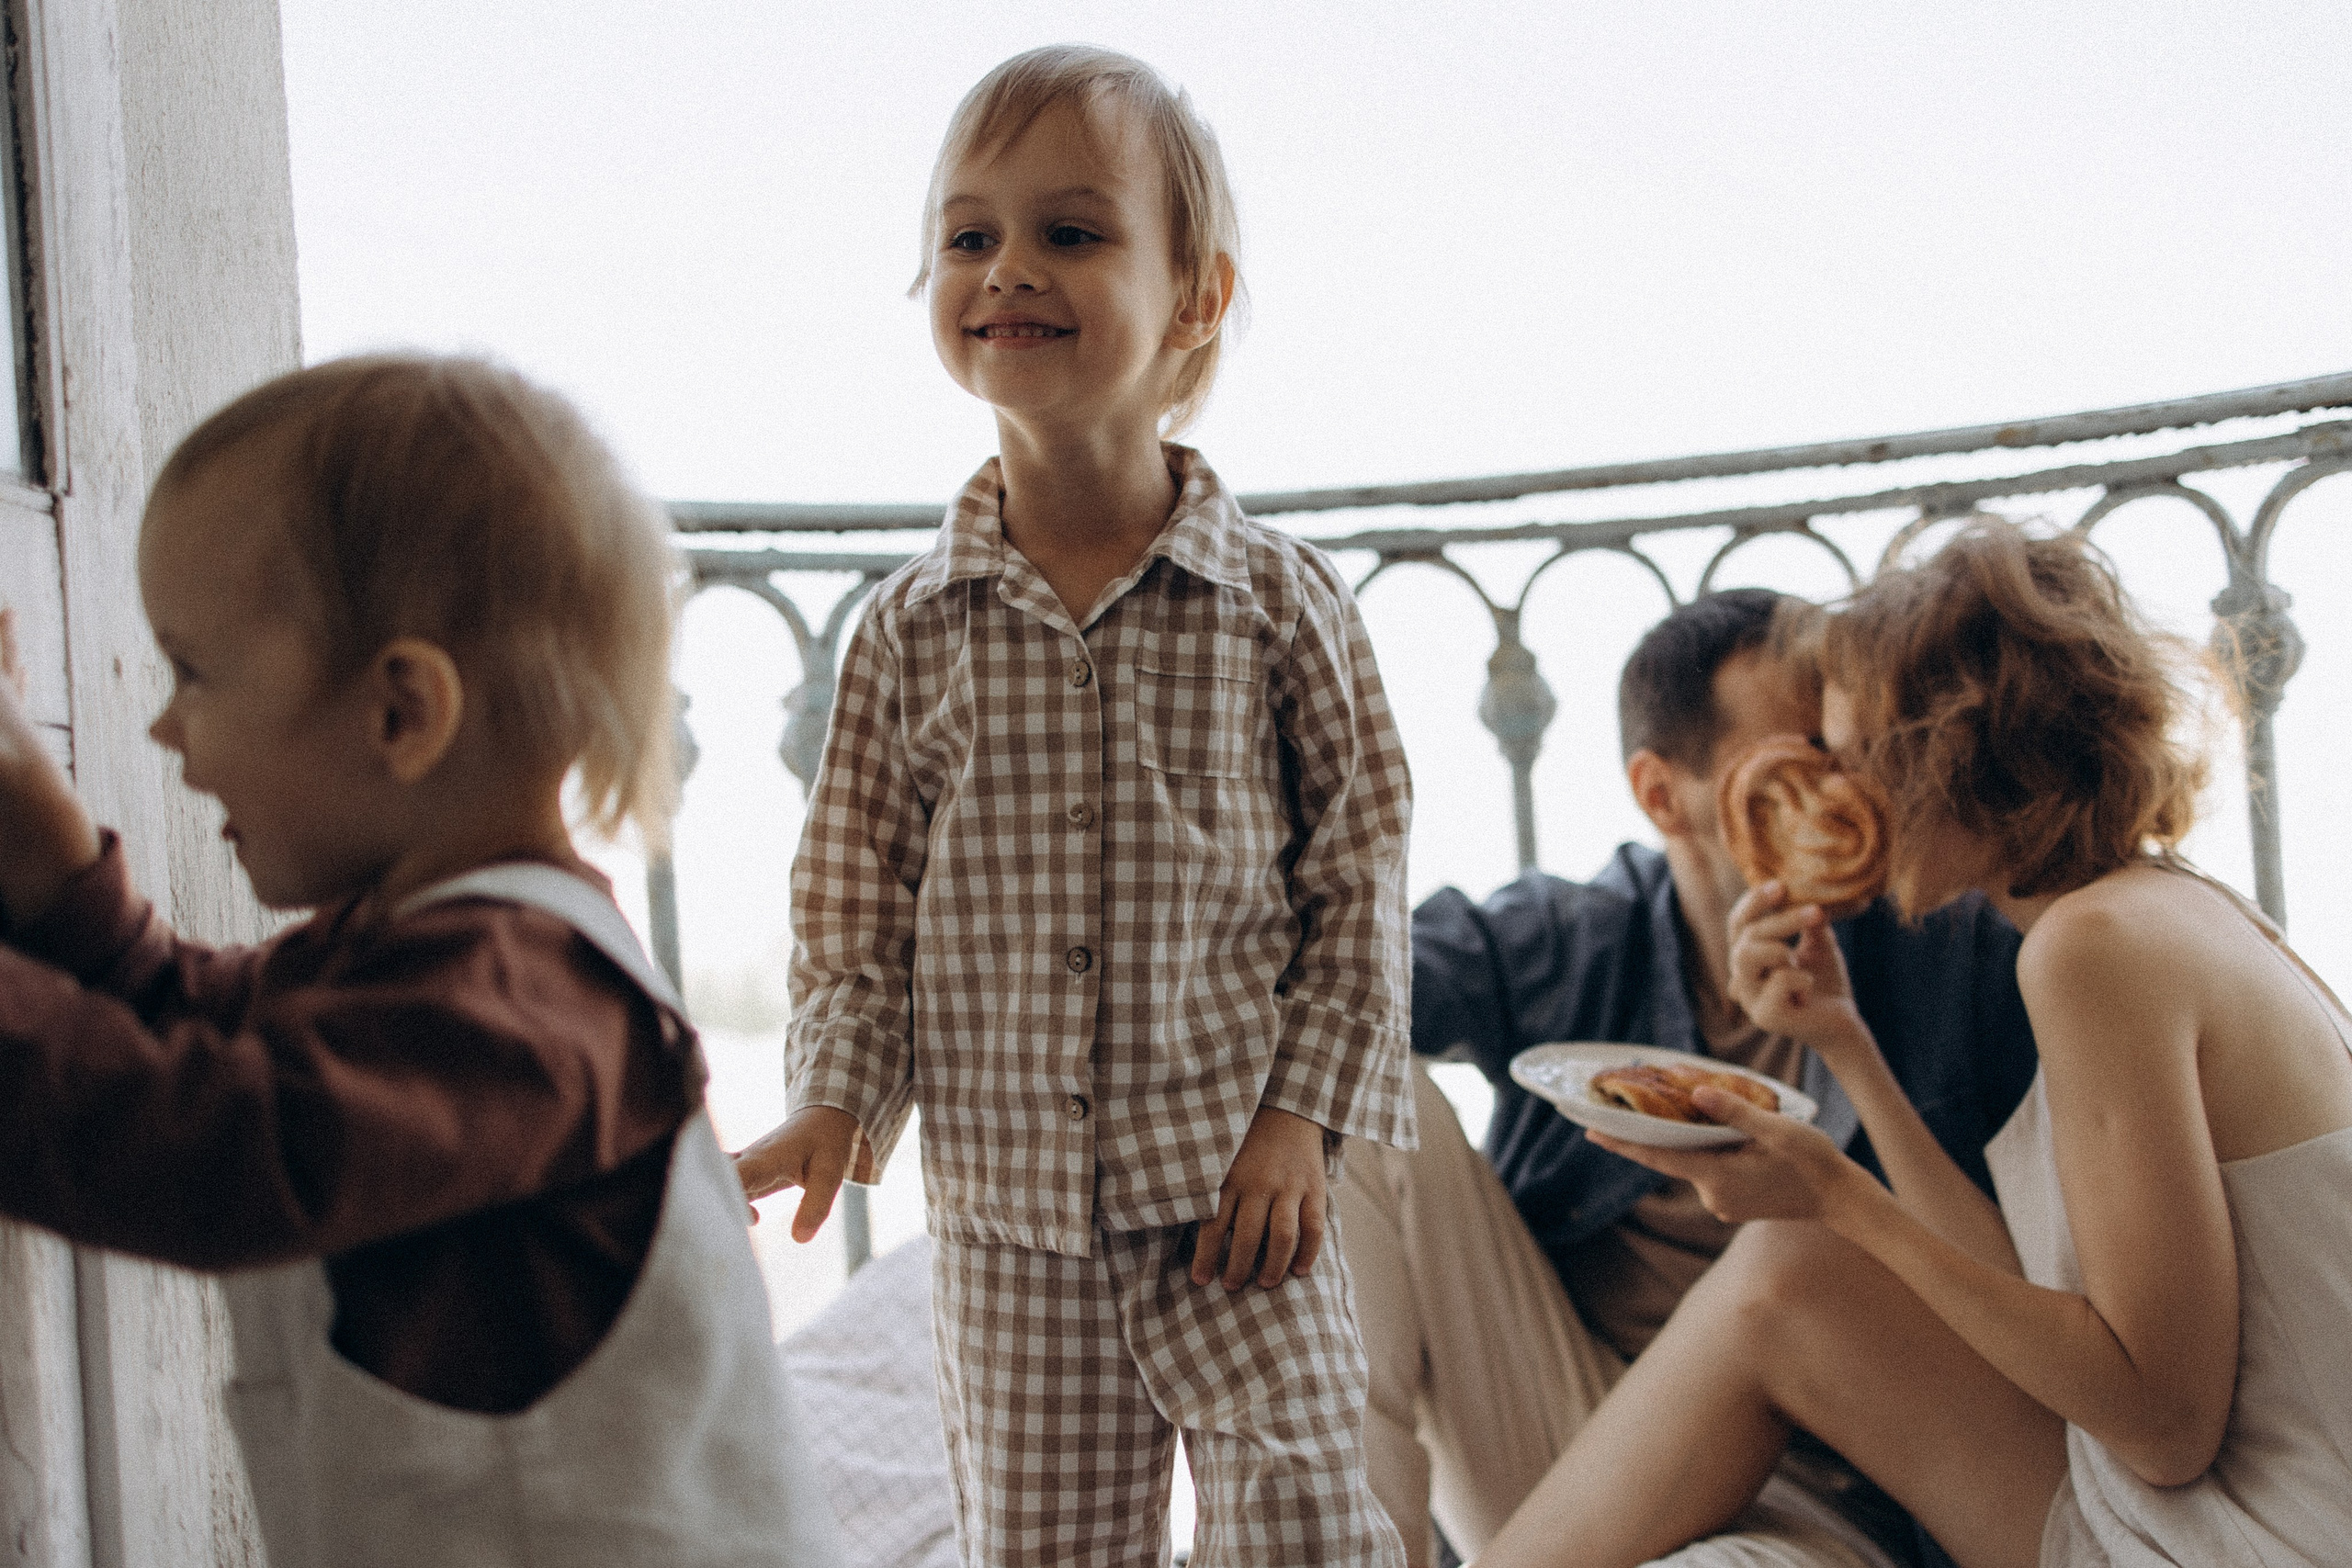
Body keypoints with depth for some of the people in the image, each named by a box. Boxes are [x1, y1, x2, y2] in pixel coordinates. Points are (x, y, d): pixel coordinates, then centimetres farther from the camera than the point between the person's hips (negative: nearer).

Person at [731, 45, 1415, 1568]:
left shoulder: (1280, 601, -5)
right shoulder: (911, 627, 0)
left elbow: (1360, 871, -1)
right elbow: (855, 896, 5)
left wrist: (1304, 1110, -6)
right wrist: (837, 1096, -6)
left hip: (1233, 1185, -1)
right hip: (1006, 1204, 2)